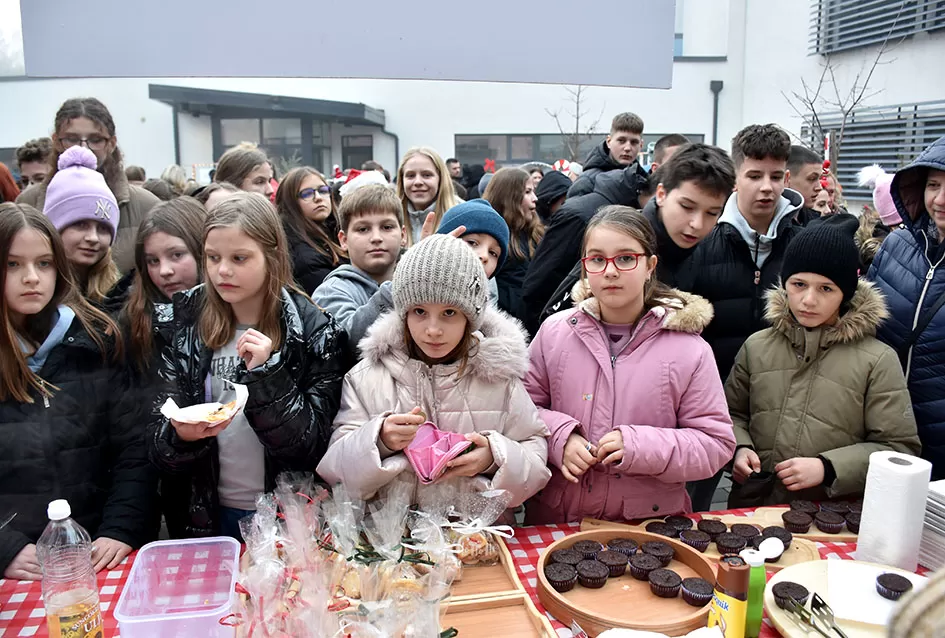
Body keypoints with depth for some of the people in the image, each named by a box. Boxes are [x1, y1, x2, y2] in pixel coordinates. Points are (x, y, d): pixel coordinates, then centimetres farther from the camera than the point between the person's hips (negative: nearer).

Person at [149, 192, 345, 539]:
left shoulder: (312, 330, -12)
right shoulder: (186, 326, -3)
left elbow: (311, 448, -16)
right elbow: (160, 448, -1)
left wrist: (267, 374, -26)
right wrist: (180, 438, -22)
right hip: (206, 516, 3)